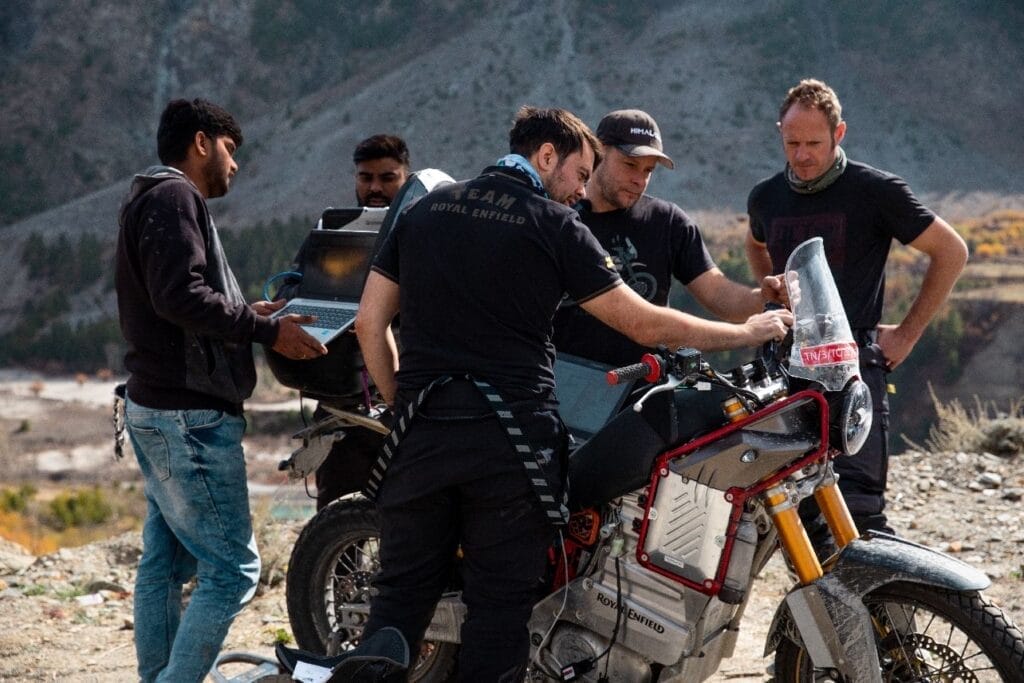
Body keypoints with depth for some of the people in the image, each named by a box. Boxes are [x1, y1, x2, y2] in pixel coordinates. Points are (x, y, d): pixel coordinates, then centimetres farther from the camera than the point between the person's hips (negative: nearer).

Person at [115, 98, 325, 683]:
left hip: (157, 409, 11)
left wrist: (246, 314, 13)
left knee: (167, 562, 15)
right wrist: (264, 330, -22)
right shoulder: (175, 198, -12)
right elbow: (180, 295, -26)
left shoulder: (153, 200, 20)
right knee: (233, 568, -11)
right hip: (190, 417, -11)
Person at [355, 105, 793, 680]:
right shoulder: (555, 225, -2)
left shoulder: (425, 210, 13)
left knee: (403, 593, 9)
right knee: (501, 604, 3)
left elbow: (371, 320, 11)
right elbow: (643, 324, -3)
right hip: (511, 436, -4)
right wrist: (749, 332, 6)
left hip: (421, 431, 4)